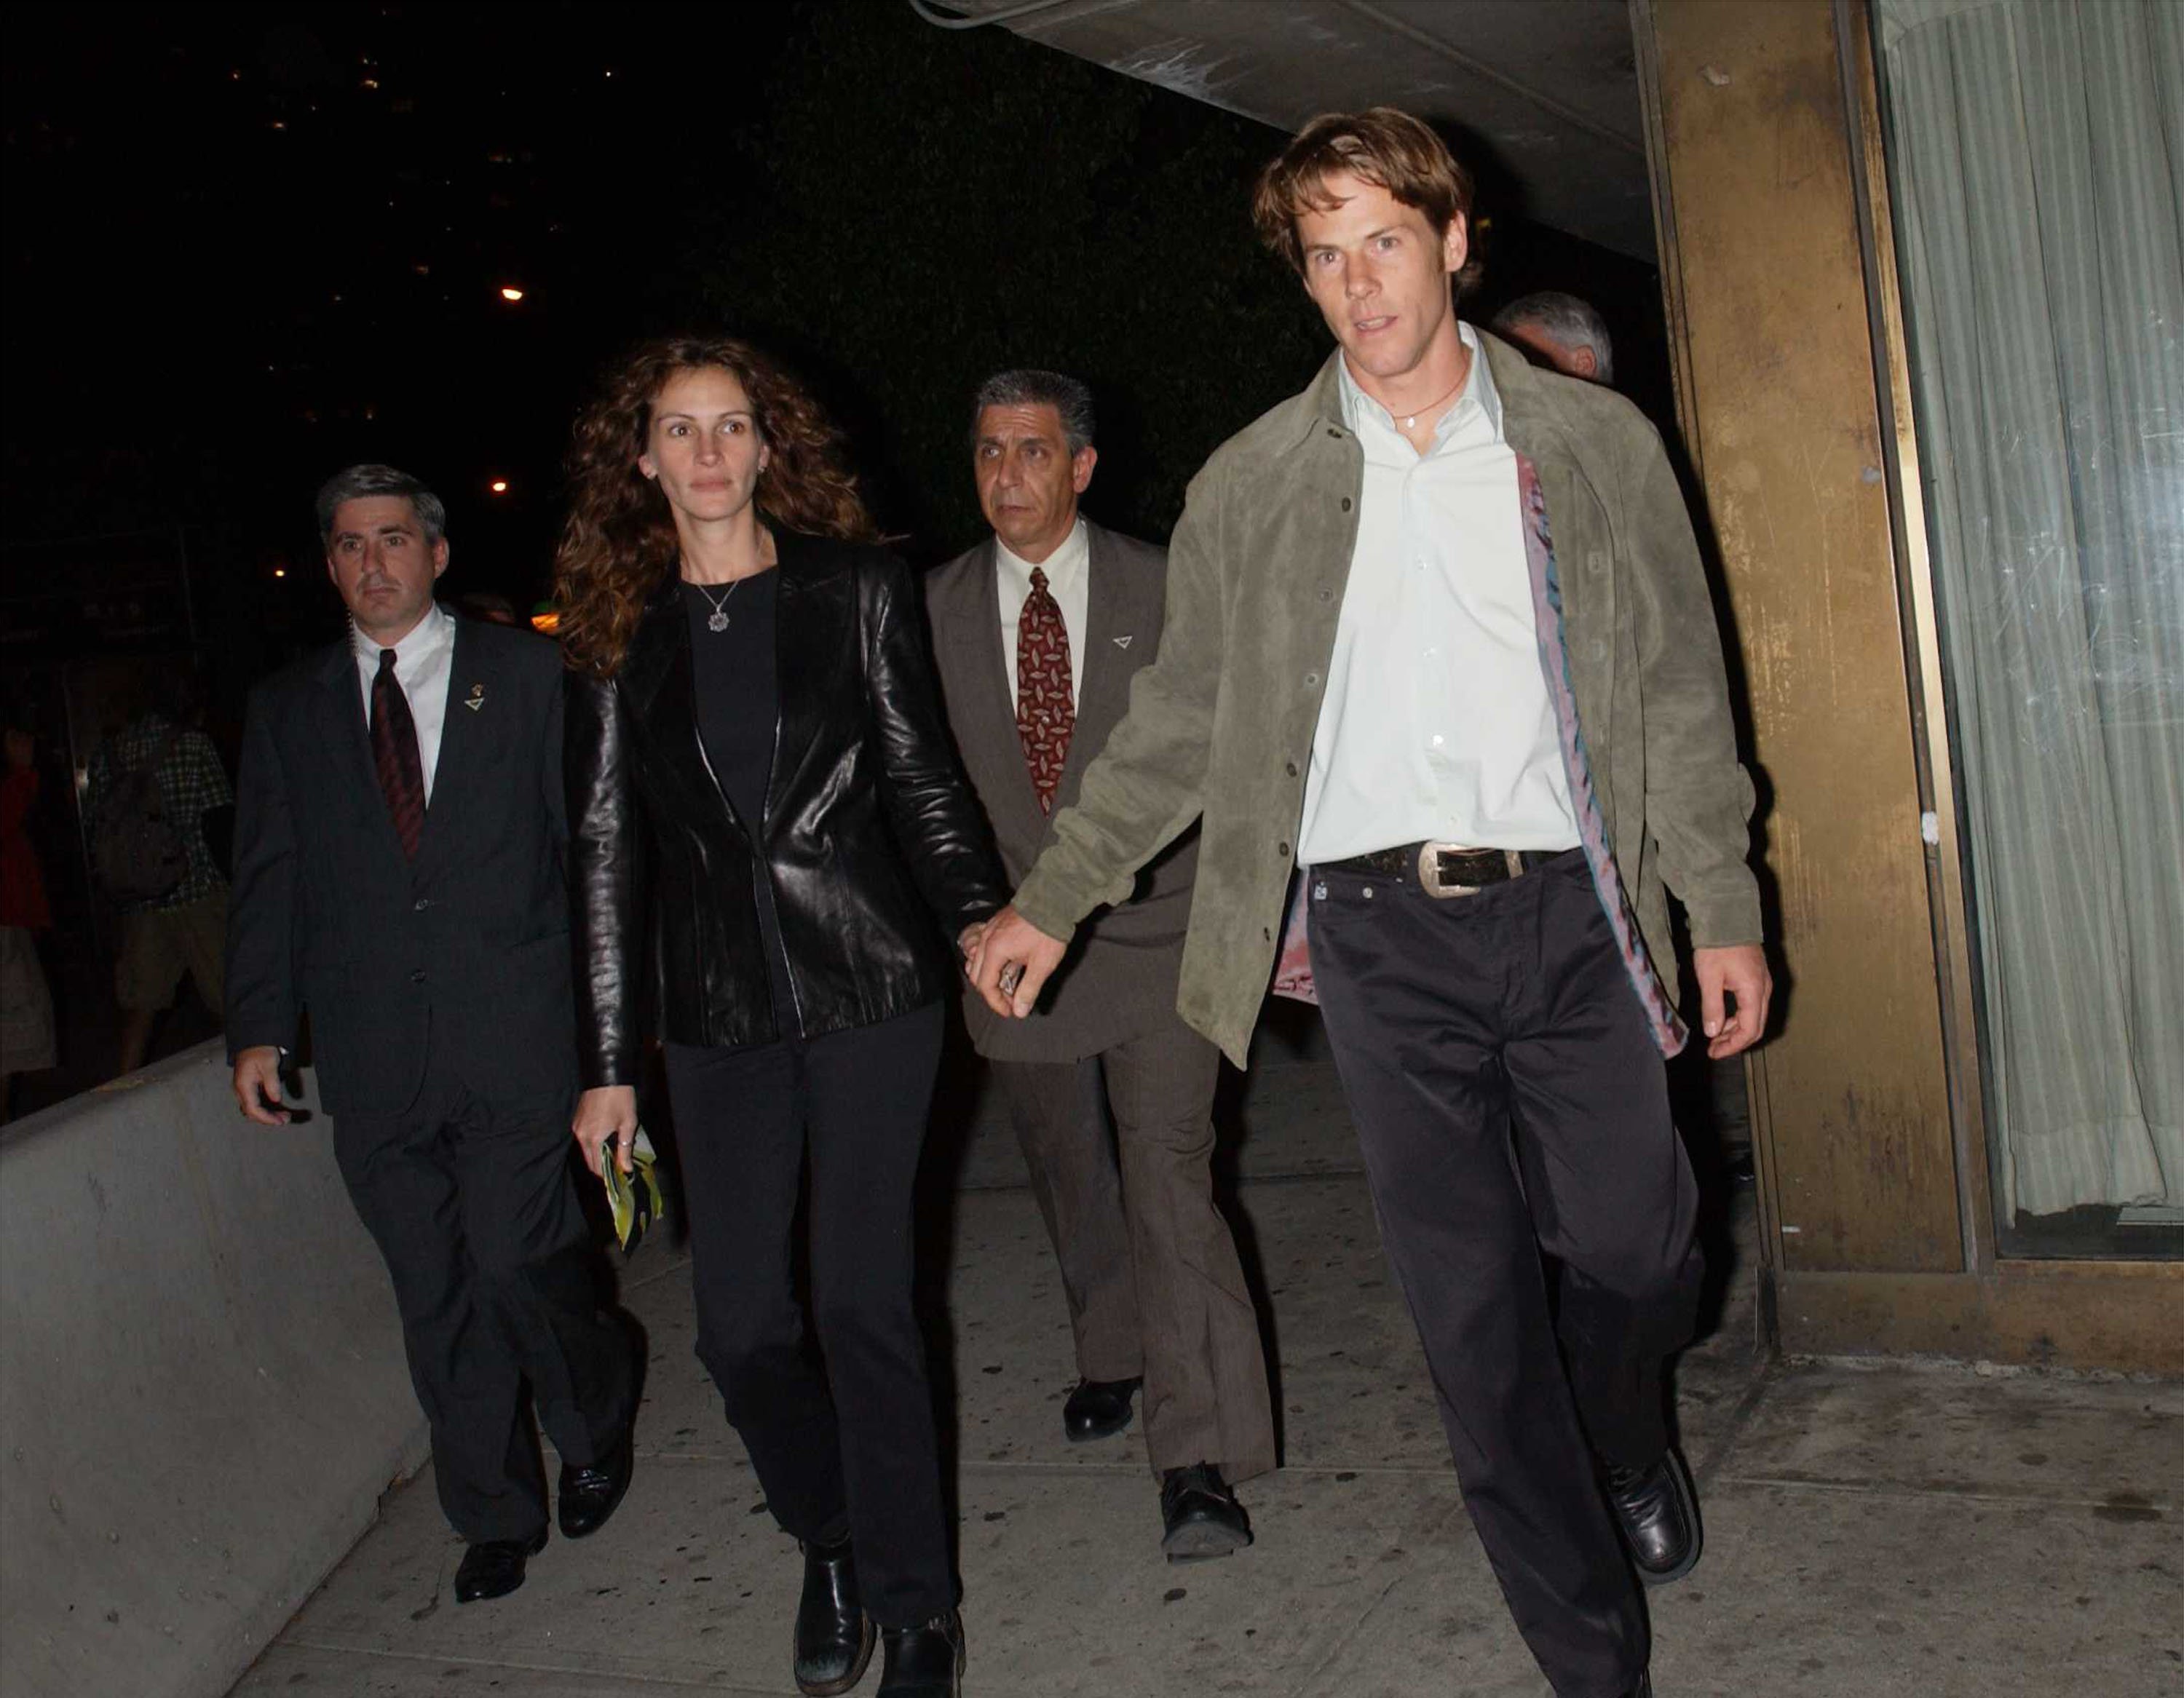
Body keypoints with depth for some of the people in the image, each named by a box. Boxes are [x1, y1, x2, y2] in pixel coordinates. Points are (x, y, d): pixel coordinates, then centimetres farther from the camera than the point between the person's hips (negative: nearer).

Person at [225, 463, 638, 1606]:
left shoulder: (528, 674, 4)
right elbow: (268, 878, 12)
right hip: (375, 1061, 3)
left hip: (514, 1040, -3)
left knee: (515, 1262, -7)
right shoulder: (286, 708, 12)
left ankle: (595, 1427, 25)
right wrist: (260, 1027, 4)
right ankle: (495, 1518, 25)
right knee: (436, 1299, 8)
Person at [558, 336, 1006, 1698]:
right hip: (719, 1010, 2)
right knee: (742, 1323, 3)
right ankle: (831, 1546, 30)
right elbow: (608, 849, 7)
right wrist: (609, 1060, 6)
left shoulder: (856, 590, 3)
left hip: (869, 986, -2)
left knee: (864, 1301, -2)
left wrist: (978, 912, -12)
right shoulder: (619, 630, 7)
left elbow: (921, 773, 5)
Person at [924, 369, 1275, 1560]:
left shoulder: (1162, 589, -2)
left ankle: (1197, 1462, -11)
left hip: (1153, 924, -3)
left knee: (1166, 1170, -14)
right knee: (1066, 1169, 17)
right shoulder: (934, 608, 2)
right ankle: (1112, 1358, 43)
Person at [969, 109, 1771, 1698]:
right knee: (1473, 1314, 2)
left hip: (1569, 912, 1)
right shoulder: (1254, 483, 5)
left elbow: (1679, 691, 8)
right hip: (1381, 931, 0)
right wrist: (1052, 898, 10)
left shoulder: (1597, 445, 6)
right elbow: (1181, 719, 11)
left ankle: (1629, 1445, 40)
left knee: (1636, 1249, 2)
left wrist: (1725, 909, 4)